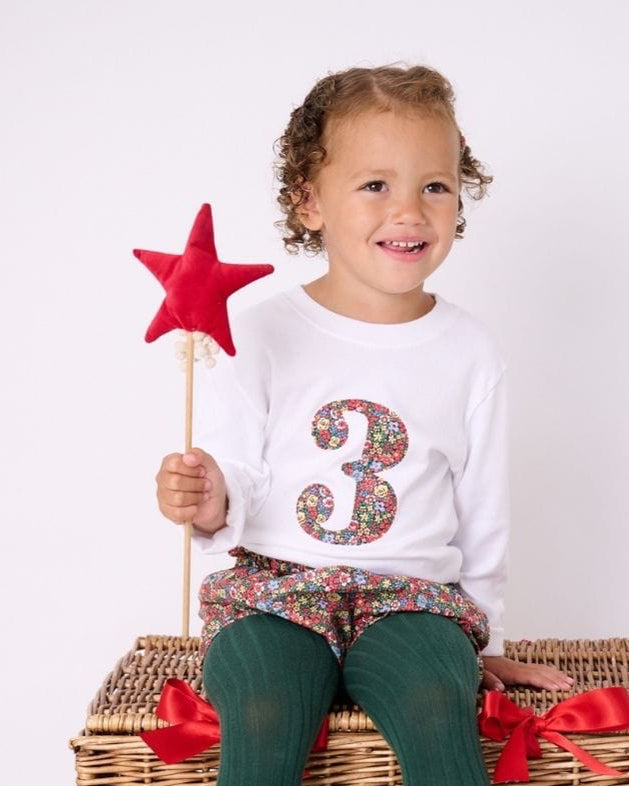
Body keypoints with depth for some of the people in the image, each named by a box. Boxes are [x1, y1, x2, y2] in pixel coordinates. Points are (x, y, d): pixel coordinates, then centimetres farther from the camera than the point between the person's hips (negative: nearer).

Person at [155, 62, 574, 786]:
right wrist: (212, 506, -20)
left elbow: (483, 510, 13)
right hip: (274, 588, -1)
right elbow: (235, 483, 3)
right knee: (265, 712, -30)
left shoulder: (470, 352, 6)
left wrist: (479, 639, 17)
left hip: (412, 597, 1)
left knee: (438, 703, -30)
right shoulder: (261, 335, 1)